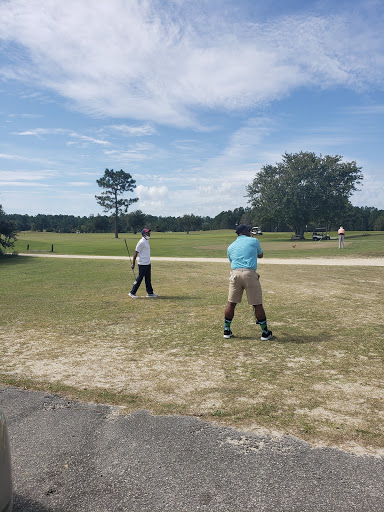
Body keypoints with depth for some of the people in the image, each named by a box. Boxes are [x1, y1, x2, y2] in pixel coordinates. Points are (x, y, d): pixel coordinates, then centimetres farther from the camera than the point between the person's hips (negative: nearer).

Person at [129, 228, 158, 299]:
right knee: (139, 279, -3)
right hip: (143, 264, -10)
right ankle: (132, 293, 7)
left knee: (148, 279, 14)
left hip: (148, 264, 10)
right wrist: (133, 264, -17)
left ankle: (150, 293, 22)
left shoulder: (146, 241, 13)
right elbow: (136, 253, -16)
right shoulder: (141, 242, -15)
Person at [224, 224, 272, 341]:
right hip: (250, 273, -3)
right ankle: (265, 332, 14)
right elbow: (261, 255, 26)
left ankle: (227, 330, 18)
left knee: (231, 303, 12)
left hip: (235, 273, 3)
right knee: (257, 304, 4)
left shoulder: (230, 247, 19)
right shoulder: (254, 241, 10)